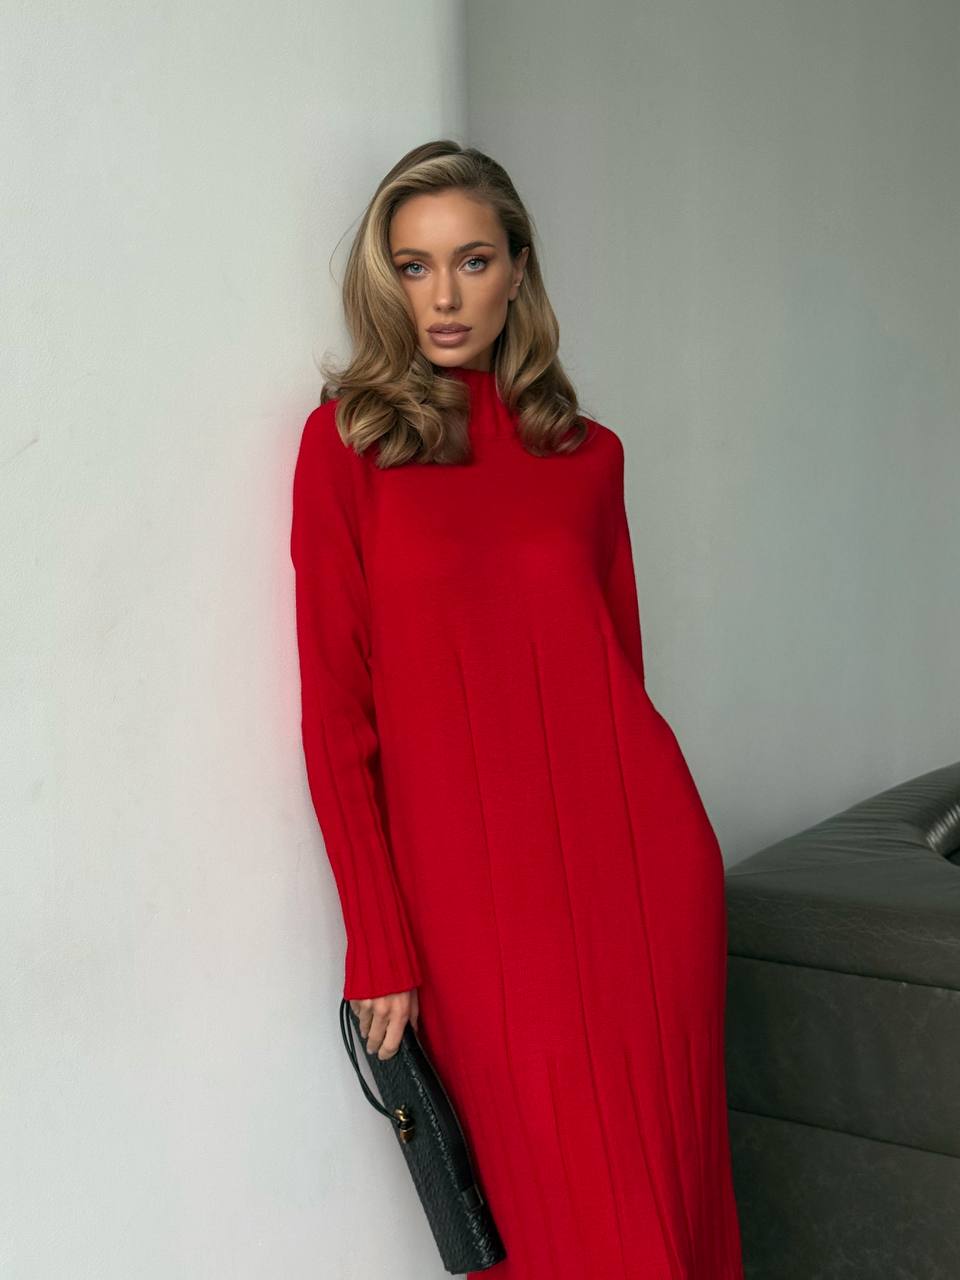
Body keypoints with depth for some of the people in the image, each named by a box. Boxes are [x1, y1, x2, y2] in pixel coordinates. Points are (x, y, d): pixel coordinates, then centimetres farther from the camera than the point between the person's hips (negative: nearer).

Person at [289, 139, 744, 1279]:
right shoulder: (349, 440, -1)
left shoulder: (587, 452, 10)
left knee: (676, 1182, 11)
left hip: (643, 855, 4)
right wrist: (378, 949, -7)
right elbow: (337, 712, -4)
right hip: (476, 881, -3)